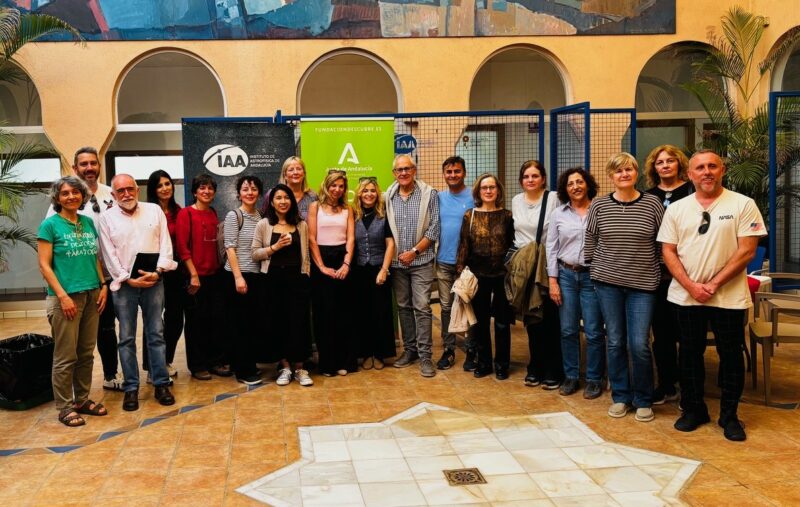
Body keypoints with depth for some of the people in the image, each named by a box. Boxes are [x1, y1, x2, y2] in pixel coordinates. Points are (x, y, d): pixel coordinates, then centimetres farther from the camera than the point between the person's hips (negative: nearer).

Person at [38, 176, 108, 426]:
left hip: (91, 295, 5)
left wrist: (103, 286, 5)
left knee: (86, 353, 11)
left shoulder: (88, 222, 11)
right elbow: (44, 265, -8)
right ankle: (64, 408, 10)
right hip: (66, 297, -5)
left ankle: (83, 400, 23)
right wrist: (63, 296, -14)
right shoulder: (50, 225, -4)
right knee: (65, 356, 0)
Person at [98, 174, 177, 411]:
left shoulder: (155, 211, 5)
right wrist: (129, 279, -10)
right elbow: (110, 256, -2)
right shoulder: (107, 218, 1)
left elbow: (165, 245, 2)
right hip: (124, 285, -1)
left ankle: (161, 383, 13)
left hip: (153, 282, 1)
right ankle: (131, 388, 12)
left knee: (156, 335, 6)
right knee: (127, 338, 4)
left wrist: (157, 271, -10)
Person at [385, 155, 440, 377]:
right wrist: (391, 254, -1)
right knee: (403, 306, 11)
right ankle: (409, 349, 23)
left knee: (422, 307, -5)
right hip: (396, 261, 3)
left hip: (421, 261, -3)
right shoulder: (388, 197, 5)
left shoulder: (429, 194, -3)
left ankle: (424, 354, 1)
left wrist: (414, 251, -10)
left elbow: (434, 229, -6)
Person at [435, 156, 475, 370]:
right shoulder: (439, 198, 7)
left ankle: (471, 351, 15)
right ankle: (448, 349, 19)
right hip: (443, 262, 4)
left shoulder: (474, 197, -4)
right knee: (446, 307, 9)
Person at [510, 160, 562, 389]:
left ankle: (553, 371, 11)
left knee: (550, 320, -1)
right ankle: (535, 368, 22)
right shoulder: (516, 201, 9)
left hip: (547, 266, -4)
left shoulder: (553, 199, -7)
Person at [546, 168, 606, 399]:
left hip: (592, 275, -2)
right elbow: (551, 248, 6)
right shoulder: (558, 214, 5)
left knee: (594, 332, 1)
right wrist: (552, 280, 0)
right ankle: (571, 377, 22)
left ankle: (594, 379, 16)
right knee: (568, 330, 8)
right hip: (566, 275, 2)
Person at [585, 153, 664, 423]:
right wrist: (597, 270, 8)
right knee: (615, 342, 8)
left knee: (639, 344, -3)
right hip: (608, 282, 1)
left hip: (642, 283, -1)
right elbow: (590, 241, 9)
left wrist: (658, 273, 4)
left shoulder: (653, 204, -2)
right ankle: (620, 397, 23)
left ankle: (643, 400, 17)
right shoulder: (599, 205, 1)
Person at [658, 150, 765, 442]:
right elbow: (668, 251, 2)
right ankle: (693, 410, 26)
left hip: (729, 297, -2)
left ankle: (729, 416, 21)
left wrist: (714, 284, -14)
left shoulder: (743, 205, -4)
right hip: (686, 295, 2)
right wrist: (691, 286, -10)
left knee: (731, 356, 6)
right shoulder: (676, 209, 5)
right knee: (689, 354, 11)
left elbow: (747, 251, -8)